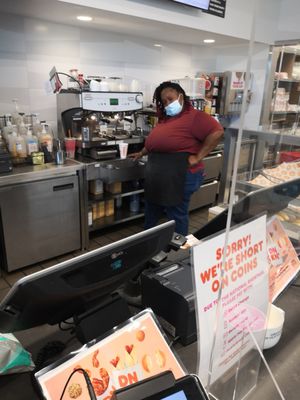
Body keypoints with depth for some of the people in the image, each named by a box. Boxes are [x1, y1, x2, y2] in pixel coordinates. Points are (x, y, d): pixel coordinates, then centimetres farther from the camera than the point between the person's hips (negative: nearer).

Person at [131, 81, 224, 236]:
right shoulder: (165, 118, 15)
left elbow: (216, 132, -22)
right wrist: (142, 153, 30)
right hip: (158, 177, 10)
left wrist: (197, 157, -21)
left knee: (176, 216, 6)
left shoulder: (194, 116, -13)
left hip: (180, 178, -9)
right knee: (151, 212, 22)